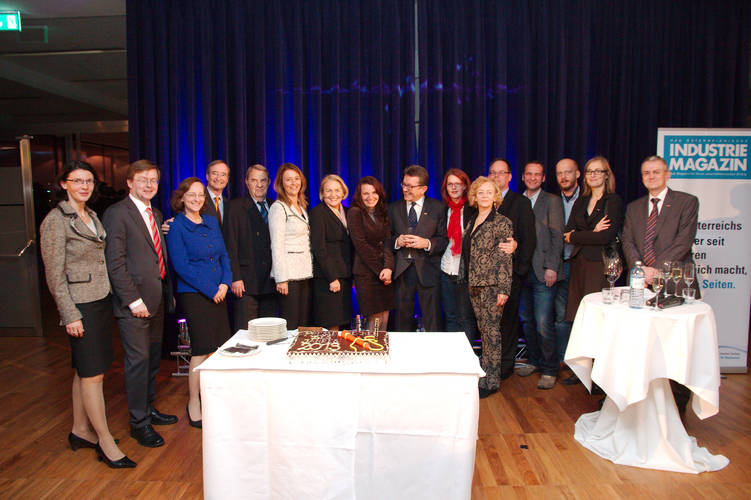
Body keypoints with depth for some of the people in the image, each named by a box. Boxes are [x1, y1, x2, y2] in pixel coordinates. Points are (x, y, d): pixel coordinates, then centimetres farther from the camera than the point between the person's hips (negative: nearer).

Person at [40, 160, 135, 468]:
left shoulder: (91, 216, 12)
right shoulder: (55, 220, -11)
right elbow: (54, 275, -13)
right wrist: (70, 315, -15)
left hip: (101, 301, 8)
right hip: (80, 306, -7)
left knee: (87, 370, 15)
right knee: (92, 373, -1)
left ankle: (81, 431, 28)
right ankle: (106, 442, 9)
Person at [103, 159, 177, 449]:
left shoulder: (156, 215, 15)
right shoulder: (117, 213, -9)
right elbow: (115, 262, -14)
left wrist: (168, 292, 12)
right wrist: (132, 299, -17)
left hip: (157, 299, 8)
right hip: (135, 302, -8)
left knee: (153, 358, 16)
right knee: (138, 360, -1)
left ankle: (149, 409, 31)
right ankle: (139, 423, 12)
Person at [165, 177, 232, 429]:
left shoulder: (211, 222, 12)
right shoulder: (176, 226, -6)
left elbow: (223, 255, 13)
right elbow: (181, 266, -11)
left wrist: (225, 283, -2)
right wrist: (211, 290, -12)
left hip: (218, 292, 6)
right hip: (193, 294, -6)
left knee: (220, 346, 7)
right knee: (201, 349, -3)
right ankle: (194, 405, 14)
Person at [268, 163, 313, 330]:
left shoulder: (302, 207, 18)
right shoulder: (278, 207, -6)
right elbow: (277, 245, -12)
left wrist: (311, 270, 12)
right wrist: (281, 279, -17)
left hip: (305, 272, 7)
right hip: (289, 273, -7)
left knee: (305, 325, 8)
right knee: (290, 327, -4)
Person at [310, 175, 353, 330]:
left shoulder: (345, 213, 16)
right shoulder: (318, 213, -6)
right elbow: (319, 249, -12)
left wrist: (351, 276, 11)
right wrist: (332, 278, -16)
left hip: (345, 276, 7)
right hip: (327, 278, -7)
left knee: (344, 327, 9)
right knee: (332, 328, -6)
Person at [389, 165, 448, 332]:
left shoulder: (438, 208, 2)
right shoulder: (393, 209, 9)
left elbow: (444, 240, 0)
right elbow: (386, 239, 10)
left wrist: (427, 243, -17)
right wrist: (397, 241, -10)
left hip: (428, 272, -2)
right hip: (401, 271, 2)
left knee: (432, 322, 3)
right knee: (402, 319, 10)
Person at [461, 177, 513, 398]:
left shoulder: (502, 222, -5)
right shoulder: (472, 222, 14)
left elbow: (505, 258, -10)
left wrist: (503, 289, -15)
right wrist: (467, 281, 14)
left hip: (492, 285, -6)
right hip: (474, 285, 6)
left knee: (491, 331, -2)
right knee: (483, 330, 12)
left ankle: (490, 381, 7)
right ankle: (484, 373, 21)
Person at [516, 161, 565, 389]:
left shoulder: (552, 201, 1)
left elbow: (557, 236, -5)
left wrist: (551, 267, -13)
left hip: (543, 271, -5)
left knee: (543, 323, -6)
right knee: (526, 320, 13)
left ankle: (549, 370, 8)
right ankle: (534, 361, 29)